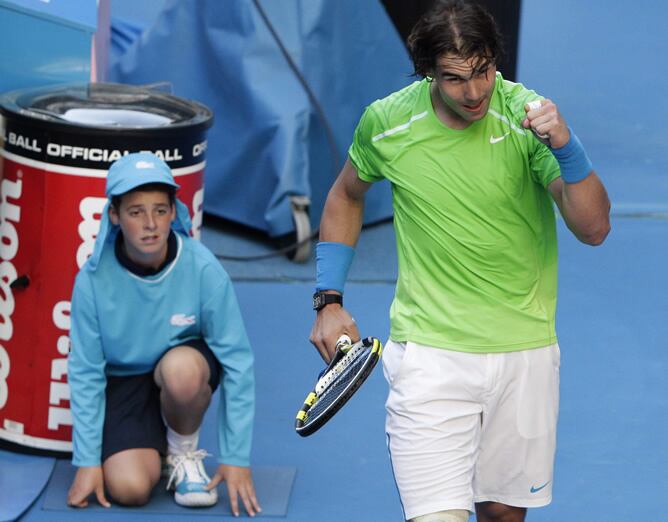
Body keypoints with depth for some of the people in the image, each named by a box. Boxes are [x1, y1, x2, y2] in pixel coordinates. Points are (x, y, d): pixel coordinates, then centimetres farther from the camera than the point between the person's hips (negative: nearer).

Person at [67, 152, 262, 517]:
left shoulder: (203, 269, -21)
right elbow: (85, 372, -9)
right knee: (128, 488, -24)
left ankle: (184, 453, -5)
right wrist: (88, 462, -12)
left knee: (181, 369, -37)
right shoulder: (94, 279, -18)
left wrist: (236, 458, -16)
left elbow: (237, 362, -15)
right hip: (122, 381, 0)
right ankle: (154, 444, 13)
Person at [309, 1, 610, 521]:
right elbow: (346, 195, 16)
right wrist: (329, 301, 10)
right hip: (429, 354, -1)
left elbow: (594, 229, -17)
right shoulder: (386, 122, -6)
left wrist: (565, 146, -33)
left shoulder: (526, 115, -11)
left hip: (525, 352, 1)